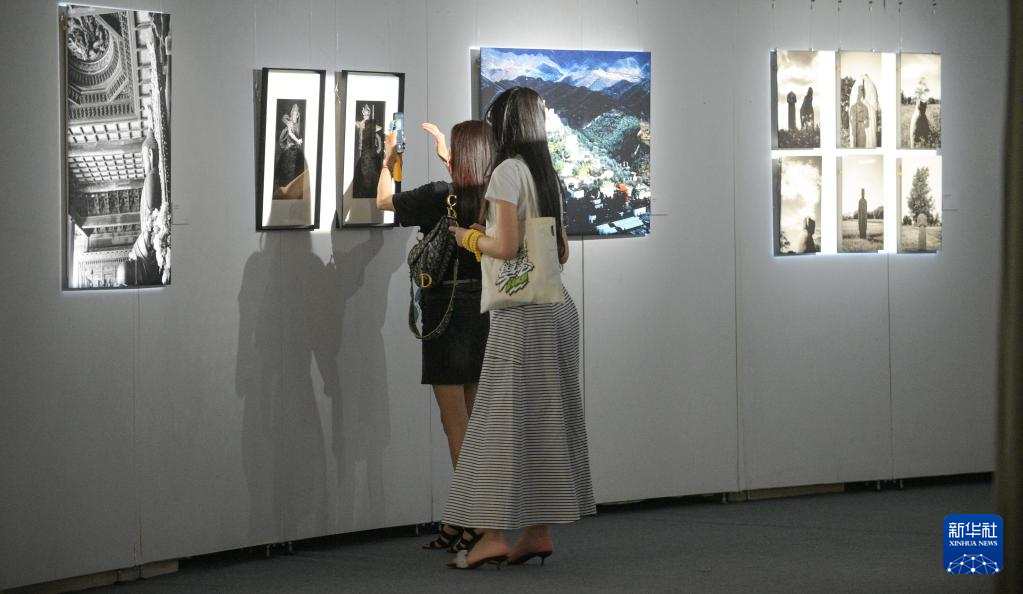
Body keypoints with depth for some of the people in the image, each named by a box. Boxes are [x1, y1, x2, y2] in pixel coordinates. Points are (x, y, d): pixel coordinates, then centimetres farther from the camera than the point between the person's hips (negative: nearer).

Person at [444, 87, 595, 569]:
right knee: (544, 418, 8)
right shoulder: (546, 174, 15)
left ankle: (494, 534, -9)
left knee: (503, 416, -7)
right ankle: (538, 532, 10)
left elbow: (506, 245, -18)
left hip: (522, 311, -8)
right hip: (556, 306, 8)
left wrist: (470, 238, 0)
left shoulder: (508, 171, -9)